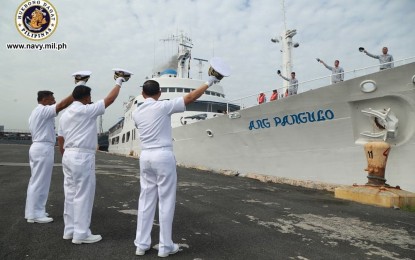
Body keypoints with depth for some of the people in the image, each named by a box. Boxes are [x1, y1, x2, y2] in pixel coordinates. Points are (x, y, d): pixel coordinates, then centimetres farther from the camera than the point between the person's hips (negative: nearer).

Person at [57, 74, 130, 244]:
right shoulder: (87, 110, -9)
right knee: (83, 195, -2)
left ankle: (69, 230, 22)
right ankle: (81, 234, 5)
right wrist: (118, 83, 7)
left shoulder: (65, 115, 17)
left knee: (71, 194, 13)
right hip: (82, 156, -9)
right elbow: (110, 99, -6)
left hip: (68, 156, 9)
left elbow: (60, 140, 18)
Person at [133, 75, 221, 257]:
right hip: (163, 156, -6)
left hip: (145, 156, 6)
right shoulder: (163, 106, -7)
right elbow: (190, 97, -6)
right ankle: (165, 246, 12)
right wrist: (208, 83, 4)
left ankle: (141, 244, 19)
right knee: (166, 201, 3)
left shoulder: (136, 113, 9)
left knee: (146, 200, 12)